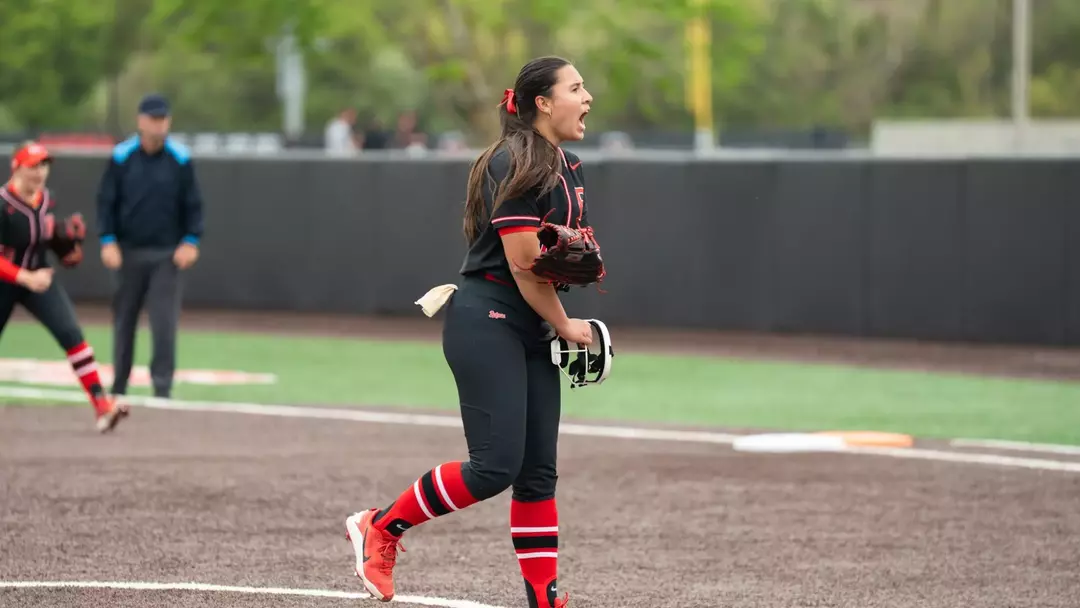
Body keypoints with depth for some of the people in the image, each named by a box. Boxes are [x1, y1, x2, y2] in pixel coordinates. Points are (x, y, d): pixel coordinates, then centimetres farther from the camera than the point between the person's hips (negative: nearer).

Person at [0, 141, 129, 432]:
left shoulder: (46, 199, -1)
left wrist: (66, 240, -9)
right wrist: (26, 278, -34)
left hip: (38, 279, 4)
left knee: (71, 333, -16)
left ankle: (101, 404, -21)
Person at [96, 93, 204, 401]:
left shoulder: (181, 159, -1)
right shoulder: (121, 157, -1)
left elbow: (192, 205, 3)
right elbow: (106, 201, 2)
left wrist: (191, 241, -8)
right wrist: (108, 242, -7)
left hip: (166, 255, -1)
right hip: (129, 251, 1)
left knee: (165, 323, -8)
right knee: (124, 322, 9)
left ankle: (162, 388, -4)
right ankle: (118, 388, 19)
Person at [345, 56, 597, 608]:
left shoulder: (568, 169, 14)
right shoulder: (515, 164, -14)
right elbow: (523, 263, -17)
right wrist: (566, 325, -6)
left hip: (531, 333, 9)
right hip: (487, 323, -9)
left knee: (538, 473, 5)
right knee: (496, 465, -15)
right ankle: (381, 527, 0)